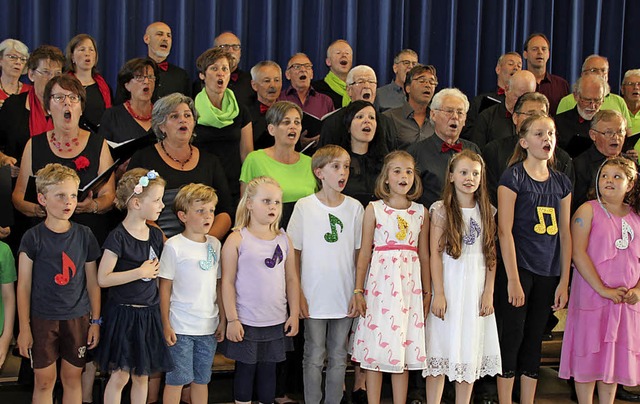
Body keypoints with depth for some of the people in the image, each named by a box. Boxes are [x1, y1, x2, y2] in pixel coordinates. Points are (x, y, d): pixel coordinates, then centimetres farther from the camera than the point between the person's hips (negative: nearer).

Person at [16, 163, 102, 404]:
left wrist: (96, 321, 5)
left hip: (78, 318, 2)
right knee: (44, 381, 5)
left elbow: (93, 282, 6)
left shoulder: (84, 235, 0)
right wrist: (24, 327, -6)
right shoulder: (33, 237, -6)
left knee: (72, 378, 9)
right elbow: (24, 285, -3)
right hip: (43, 319, -2)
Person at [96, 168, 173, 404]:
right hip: (123, 314, -6)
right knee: (120, 375, 0)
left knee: (142, 375, 13)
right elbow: (103, 278, -19)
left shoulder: (155, 235, 6)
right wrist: (140, 272, -18)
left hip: (149, 314, 6)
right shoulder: (118, 237, -14)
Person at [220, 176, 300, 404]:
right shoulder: (237, 239, -8)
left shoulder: (283, 239, 5)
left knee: (268, 370, 13)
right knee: (245, 370, 7)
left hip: (276, 322, 4)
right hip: (246, 323, -4)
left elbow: (292, 278, 10)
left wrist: (294, 314, 5)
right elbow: (227, 282, -8)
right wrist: (232, 319, -11)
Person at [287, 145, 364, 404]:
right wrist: (297, 294, -5)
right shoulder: (304, 206, -4)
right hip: (314, 297, -2)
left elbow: (359, 254, 6)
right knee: (314, 356, 7)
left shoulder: (355, 207, 2)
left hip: (344, 298, 2)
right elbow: (294, 253, -1)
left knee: (338, 357, 11)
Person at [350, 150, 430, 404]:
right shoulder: (374, 209, 0)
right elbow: (365, 253, 1)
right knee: (375, 350, 1)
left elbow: (424, 255, 10)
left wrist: (427, 293, 11)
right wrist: (358, 291, -2)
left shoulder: (421, 213, 7)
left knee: (403, 349, 7)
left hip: (409, 285, 2)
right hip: (381, 284, -2)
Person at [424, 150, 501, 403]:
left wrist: (489, 292, -1)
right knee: (442, 349, -2)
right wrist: (438, 294, -12)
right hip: (449, 285, -3)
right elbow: (435, 254, -7)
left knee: (470, 352, 8)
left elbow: (491, 255, 6)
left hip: (477, 288, 3)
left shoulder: (487, 211, 7)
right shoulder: (441, 210, -3)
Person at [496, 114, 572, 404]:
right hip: (518, 269, -5)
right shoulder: (513, 177, -5)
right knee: (511, 338, -2)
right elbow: (504, 230, -10)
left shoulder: (562, 182, 11)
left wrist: (564, 280, 6)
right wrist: (513, 280, -14)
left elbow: (564, 233, 11)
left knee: (534, 340, 10)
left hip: (548, 273, 5)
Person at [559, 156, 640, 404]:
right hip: (592, 297, -4)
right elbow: (578, 253, -12)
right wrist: (603, 290, -17)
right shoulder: (589, 210, -3)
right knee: (588, 356, 1)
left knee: (614, 357, 10)